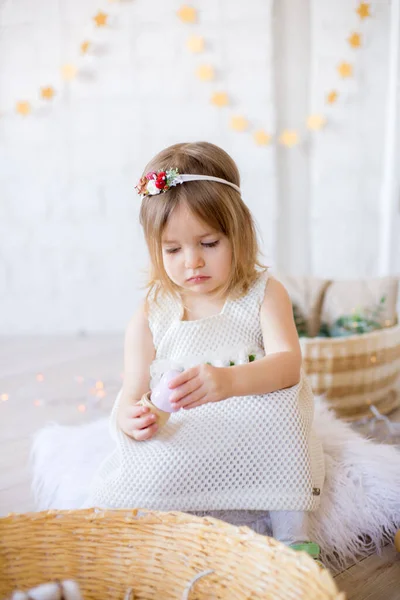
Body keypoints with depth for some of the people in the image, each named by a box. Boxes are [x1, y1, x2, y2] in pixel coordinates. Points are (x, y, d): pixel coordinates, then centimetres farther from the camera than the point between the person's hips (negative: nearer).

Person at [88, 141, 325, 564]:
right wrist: (130, 419, -28)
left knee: (278, 405, -33)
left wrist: (229, 380, -39)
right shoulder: (151, 316, 1)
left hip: (257, 437, 1)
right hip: (175, 447, 0)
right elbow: (132, 395, -2)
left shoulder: (264, 294, -1)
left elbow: (288, 363, -18)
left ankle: (292, 534, -19)